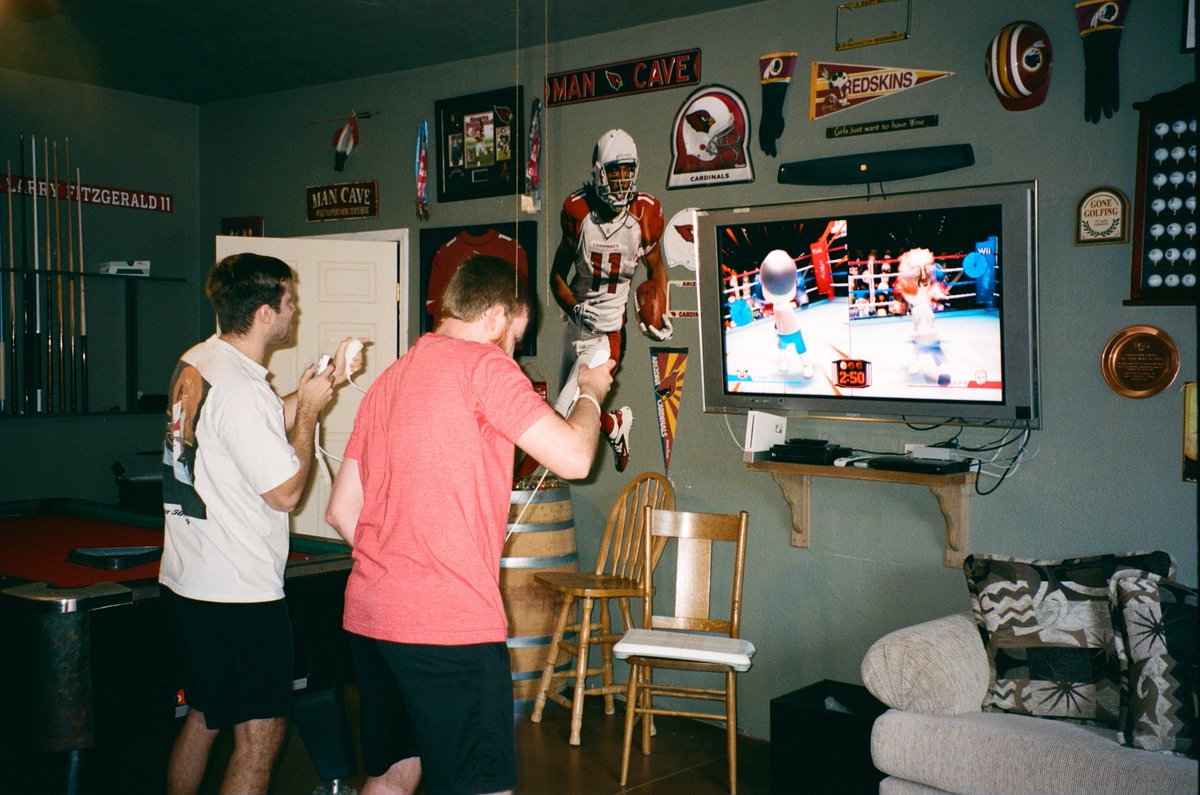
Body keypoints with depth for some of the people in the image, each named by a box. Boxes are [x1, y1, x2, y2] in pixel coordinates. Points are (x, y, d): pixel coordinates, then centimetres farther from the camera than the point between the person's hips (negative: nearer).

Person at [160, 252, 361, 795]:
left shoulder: (196, 362, 7)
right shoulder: (242, 390, -22)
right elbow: (285, 492, -18)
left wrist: (310, 391, 11)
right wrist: (309, 409, -9)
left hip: (186, 578, 10)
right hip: (238, 592, -10)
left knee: (203, 717, 23)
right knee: (259, 735, -1)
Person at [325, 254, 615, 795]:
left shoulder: (390, 379, 17)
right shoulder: (483, 365, -8)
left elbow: (341, 512, 18)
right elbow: (574, 457, -12)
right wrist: (591, 392, 7)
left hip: (369, 613, 9)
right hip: (449, 621, -9)